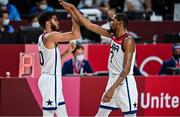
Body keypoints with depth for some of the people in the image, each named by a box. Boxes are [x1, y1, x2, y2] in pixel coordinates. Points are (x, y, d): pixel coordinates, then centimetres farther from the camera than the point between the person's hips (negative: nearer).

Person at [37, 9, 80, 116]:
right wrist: (73, 15, -9)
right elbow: (76, 35, -21)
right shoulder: (50, 36, -14)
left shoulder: (43, 38, 15)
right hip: (50, 80, -10)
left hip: (52, 80, 10)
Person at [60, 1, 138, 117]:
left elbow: (127, 68, -22)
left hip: (125, 83, -9)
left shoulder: (128, 41, -17)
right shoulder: (113, 35, 7)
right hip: (113, 80, 9)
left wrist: (113, 89, -29)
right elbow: (89, 25, 11)